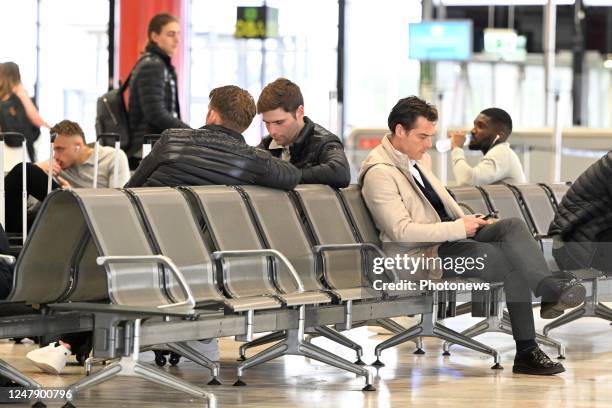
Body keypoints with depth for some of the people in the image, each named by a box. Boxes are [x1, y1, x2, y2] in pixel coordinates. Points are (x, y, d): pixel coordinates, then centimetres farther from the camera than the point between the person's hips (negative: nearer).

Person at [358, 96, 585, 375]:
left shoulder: (420, 158, 14)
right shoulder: (379, 172, -15)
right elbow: (402, 232, -22)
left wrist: (468, 222, 7)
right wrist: (460, 228, -20)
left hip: (453, 236, 8)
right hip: (423, 256, -8)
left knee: (513, 226, -20)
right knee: (514, 262, -23)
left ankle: (548, 289, -32)